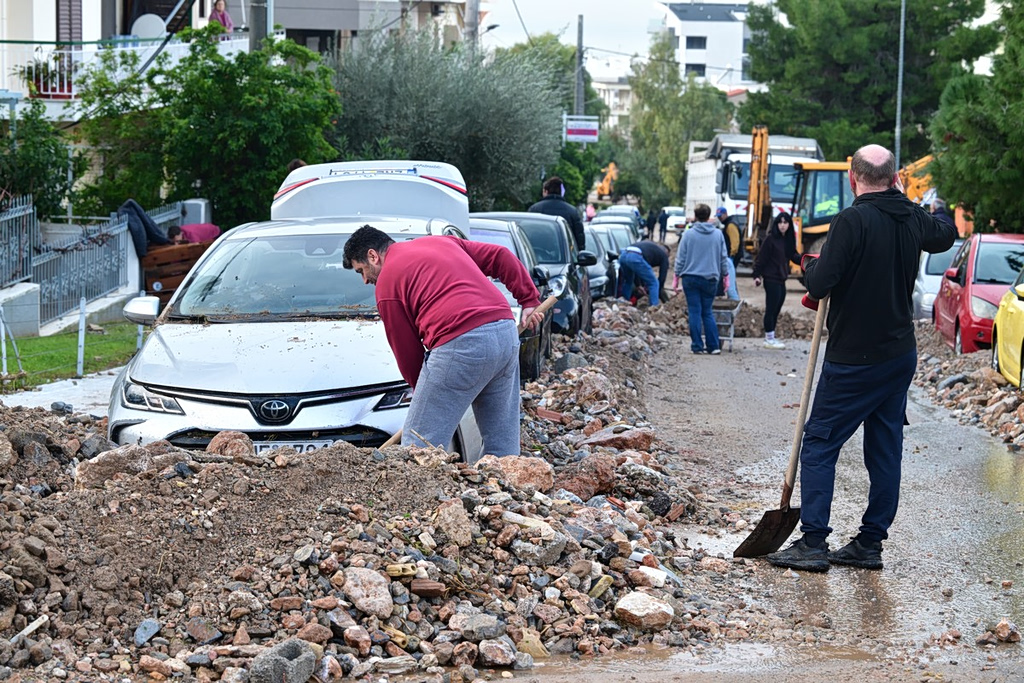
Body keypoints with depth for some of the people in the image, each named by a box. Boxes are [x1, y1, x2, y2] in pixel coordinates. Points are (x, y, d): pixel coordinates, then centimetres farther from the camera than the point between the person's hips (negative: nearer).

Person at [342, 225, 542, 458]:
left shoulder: (387, 282, 7)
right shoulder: (440, 241, 27)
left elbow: (406, 351, 9)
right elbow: (501, 256, 23)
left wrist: (423, 394, 22)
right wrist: (529, 300, 22)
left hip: (461, 343, -8)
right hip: (507, 333, 8)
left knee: (419, 447, -3)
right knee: (504, 446, 13)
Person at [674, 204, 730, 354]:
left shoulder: (688, 234, -5)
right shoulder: (718, 234, 2)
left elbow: (681, 257, -2)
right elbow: (723, 257, 9)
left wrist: (678, 274, 8)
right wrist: (725, 274, 21)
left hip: (690, 278, -2)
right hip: (710, 278, 2)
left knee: (695, 312, 2)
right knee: (707, 312, 10)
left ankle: (697, 346, 1)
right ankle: (713, 345, 4)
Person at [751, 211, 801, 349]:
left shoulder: (788, 239, 10)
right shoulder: (770, 239, -11)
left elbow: (794, 256, 9)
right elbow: (761, 258, -11)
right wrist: (757, 275, -15)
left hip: (781, 279, 7)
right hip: (771, 279, -7)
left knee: (776, 310, 11)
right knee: (771, 308, -4)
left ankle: (771, 338, 18)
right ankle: (769, 339, 2)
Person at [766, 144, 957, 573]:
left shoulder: (852, 221, -19)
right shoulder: (913, 219, 3)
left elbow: (819, 285, -21)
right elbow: (946, 235, 28)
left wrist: (810, 265, 0)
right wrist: (902, 198, 28)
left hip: (854, 359, -7)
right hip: (900, 355, 7)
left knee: (820, 444, -1)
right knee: (885, 449, 10)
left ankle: (813, 541, -6)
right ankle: (871, 542, 14)